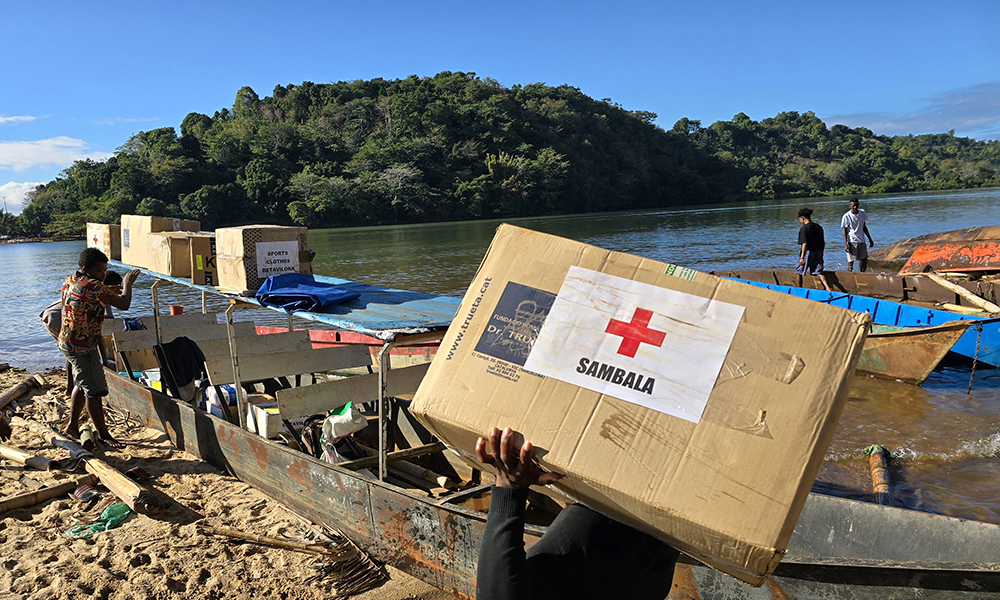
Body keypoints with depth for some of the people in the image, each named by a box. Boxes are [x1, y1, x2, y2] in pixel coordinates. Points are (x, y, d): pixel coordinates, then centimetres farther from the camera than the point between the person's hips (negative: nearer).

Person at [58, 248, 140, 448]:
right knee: (94, 391, -2)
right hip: (82, 347, -10)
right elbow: (124, 304, -22)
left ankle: (73, 425, 35)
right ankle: (103, 434, 6)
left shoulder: (70, 280, 5)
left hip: (68, 341, 10)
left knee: (82, 385, 24)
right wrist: (127, 284, -3)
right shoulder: (94, 287, -24)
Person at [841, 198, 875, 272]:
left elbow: (864, 227, 16)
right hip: (852, 242, -5)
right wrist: (846, 244, -14)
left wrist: (870, 239, 17)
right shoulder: (846, 216, -10)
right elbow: (845, 231, -7)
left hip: (861, 241, 5)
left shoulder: (862, 213, 4)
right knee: (851, 261, -5)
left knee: (864, 259, 8)